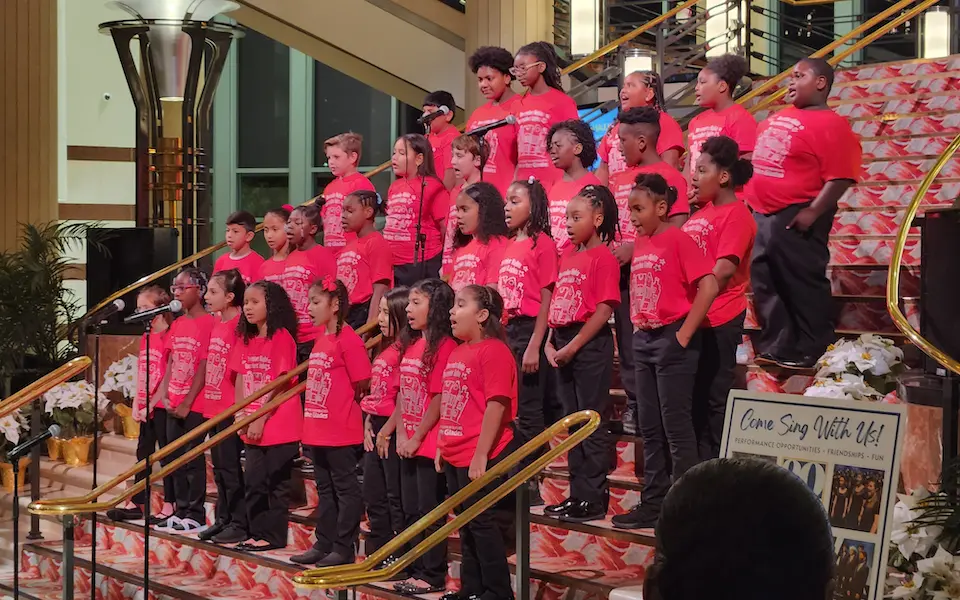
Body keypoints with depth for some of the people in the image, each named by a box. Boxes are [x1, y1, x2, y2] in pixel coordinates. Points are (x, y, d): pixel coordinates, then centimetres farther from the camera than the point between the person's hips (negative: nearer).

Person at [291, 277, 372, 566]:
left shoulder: (348, 339, -14)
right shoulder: (320, 338, 12)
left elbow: (361, 383, -14)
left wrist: (343, 410, 0)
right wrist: (308, 425, 16)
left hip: (342, 431, -9)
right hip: (317, 430, 9)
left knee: (346, 489, 1)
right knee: (325, 489, 15)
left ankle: (344, 548, 6)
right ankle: (324, 544, 23)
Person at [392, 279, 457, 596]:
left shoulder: (444, 346, -15)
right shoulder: (411, 347, 11)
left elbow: (440, 398, -18)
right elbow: (402, 393, 12)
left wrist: (417, 438, -15)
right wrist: (401, 434, 2)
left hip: (430, 445, -9)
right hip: (408, 446, 9)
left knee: (430, 513, 0)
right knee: (411, 512, 16)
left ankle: (432, 576, 8)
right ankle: (416, 569, 26)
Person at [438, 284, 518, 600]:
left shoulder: (493, 351, -15)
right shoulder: (457, 352, 13)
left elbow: (496, 405, -20)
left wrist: (480, 455, -22)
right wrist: (441, 446, 16)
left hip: (479, 457, -9)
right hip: (455, 455, 9)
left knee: (481, 521, -3)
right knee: (465, 523, 15)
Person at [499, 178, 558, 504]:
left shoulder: (542, 244, -9)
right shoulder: (509, 246, 12)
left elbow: (546, 298, -12)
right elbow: (501, 295, 14)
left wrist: (534, 346, -16)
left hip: (530, 330, -7)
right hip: (507, 330, 8)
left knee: (528, 411, -2)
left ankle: (531, 485, 5)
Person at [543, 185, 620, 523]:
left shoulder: (603, 257, -10)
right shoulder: (567, 256, 13)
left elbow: (604, 308, -16)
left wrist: (573, 346, -17)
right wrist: (551, 343, 3)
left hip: (590, 344, -8)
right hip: (564, 346, 8)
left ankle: (595, 499, 1)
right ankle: (577, 494, 21)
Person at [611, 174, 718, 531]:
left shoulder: (677, 240, -12)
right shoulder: (639, 244, 10)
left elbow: (709, 286, -20)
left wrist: (683, 335, -18)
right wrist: (637, 327, 10)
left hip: (671, 340, -8)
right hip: (643, 340, 8)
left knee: (676, 426, -3)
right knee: (649, 428, 11)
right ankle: (653, 504, 19)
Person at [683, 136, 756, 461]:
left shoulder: (736, 215, -11)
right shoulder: (702, 213, 14)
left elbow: (724, 269, -18)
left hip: (718, 321, -8)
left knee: (715, 399, -1)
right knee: (696, 398, 13)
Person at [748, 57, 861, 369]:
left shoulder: (831, 124, -11)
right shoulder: (777, 118, 16)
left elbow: (840, 178, -18)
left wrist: (812, 212, -21)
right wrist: (750, 199, 17)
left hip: (795, 219, -9)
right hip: (761, 216, 9)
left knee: (803, 286, -2)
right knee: (765, 284, 12)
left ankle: (810, 353, 7)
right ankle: (777, 348, 20)